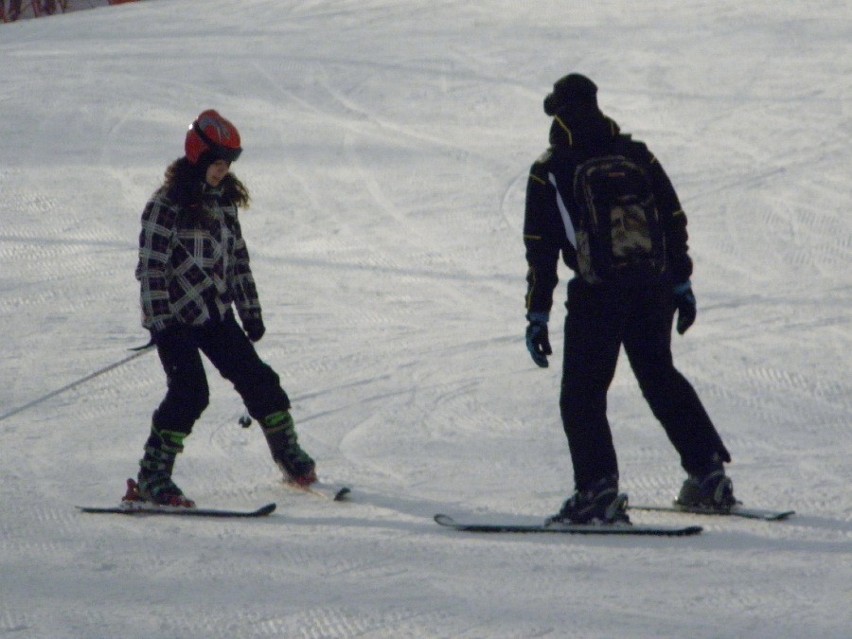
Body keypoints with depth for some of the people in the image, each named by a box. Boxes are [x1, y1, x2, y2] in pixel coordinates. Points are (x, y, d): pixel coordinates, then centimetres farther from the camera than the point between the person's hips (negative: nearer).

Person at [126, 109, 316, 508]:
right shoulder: (166, 206, -12)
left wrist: (251, 311, 17)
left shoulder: (224, 202, 10)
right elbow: (151, 268, -15)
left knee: (257, 380, 5)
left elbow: (238, 260, 19)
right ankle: (152, 478, -15)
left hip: (217, 315, 7)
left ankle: (290, 456, 22)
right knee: (190, 392, -18)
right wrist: (159, 322, -21)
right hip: (176, 317, -7)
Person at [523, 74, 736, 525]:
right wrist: (680, 283, 20)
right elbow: (674, 220, 12)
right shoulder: (637, 156, 10)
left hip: (595, 294, -5)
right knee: (661, 377, 22)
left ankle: (599, 490, -15)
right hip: (654, 291, 5)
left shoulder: (549, 171, -1)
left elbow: (541, 249, -3)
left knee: (581, 394, 1)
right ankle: (709, 475, 22)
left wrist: (537, 315, 0)